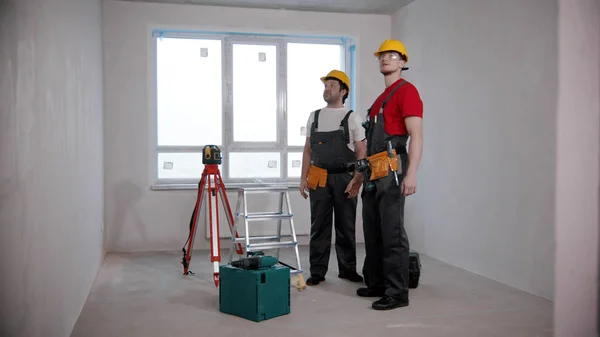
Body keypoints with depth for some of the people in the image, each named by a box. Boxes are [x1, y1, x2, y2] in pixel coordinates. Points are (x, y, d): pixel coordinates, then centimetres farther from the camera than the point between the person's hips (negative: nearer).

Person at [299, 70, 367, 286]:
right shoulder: (314, 116, 12)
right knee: (319, 226, 4)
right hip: (318, 179, 3)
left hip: (344, 178, -2)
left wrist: (357, 180, -12)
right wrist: (303, 178, 5)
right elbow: (308, 149, 13)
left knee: (346, 227, 6)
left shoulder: (352, 117, 1)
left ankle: (347, 269, 18)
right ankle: (317, 272, 11)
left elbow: (362, 152, -3)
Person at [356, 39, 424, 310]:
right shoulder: (382, 97, 23)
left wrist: (411, 173, -25)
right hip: (374, 173, 10)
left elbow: (416, 135, -16)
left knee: (392, 233, -7)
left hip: (391, 171, -10)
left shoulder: (406, 91, -6)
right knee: (372, 232, 14)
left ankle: (397, 293, 0)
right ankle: (376, 284, 25)